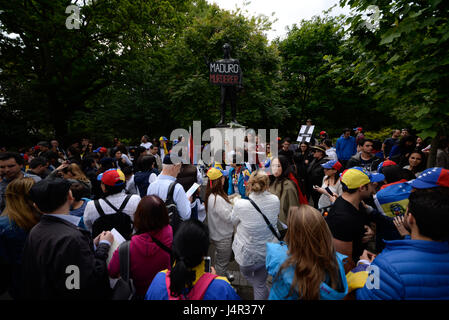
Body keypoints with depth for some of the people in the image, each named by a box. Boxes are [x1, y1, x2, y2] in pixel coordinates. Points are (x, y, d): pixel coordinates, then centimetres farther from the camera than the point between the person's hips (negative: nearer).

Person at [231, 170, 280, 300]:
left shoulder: (241, 204, -29)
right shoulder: (275, 200, -18)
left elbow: (234, 221, -6)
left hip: (248, 255, -3)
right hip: (268, 252, 4)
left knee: (246, 273, 32)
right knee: (261, 283, 26)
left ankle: (266, 294, 29)